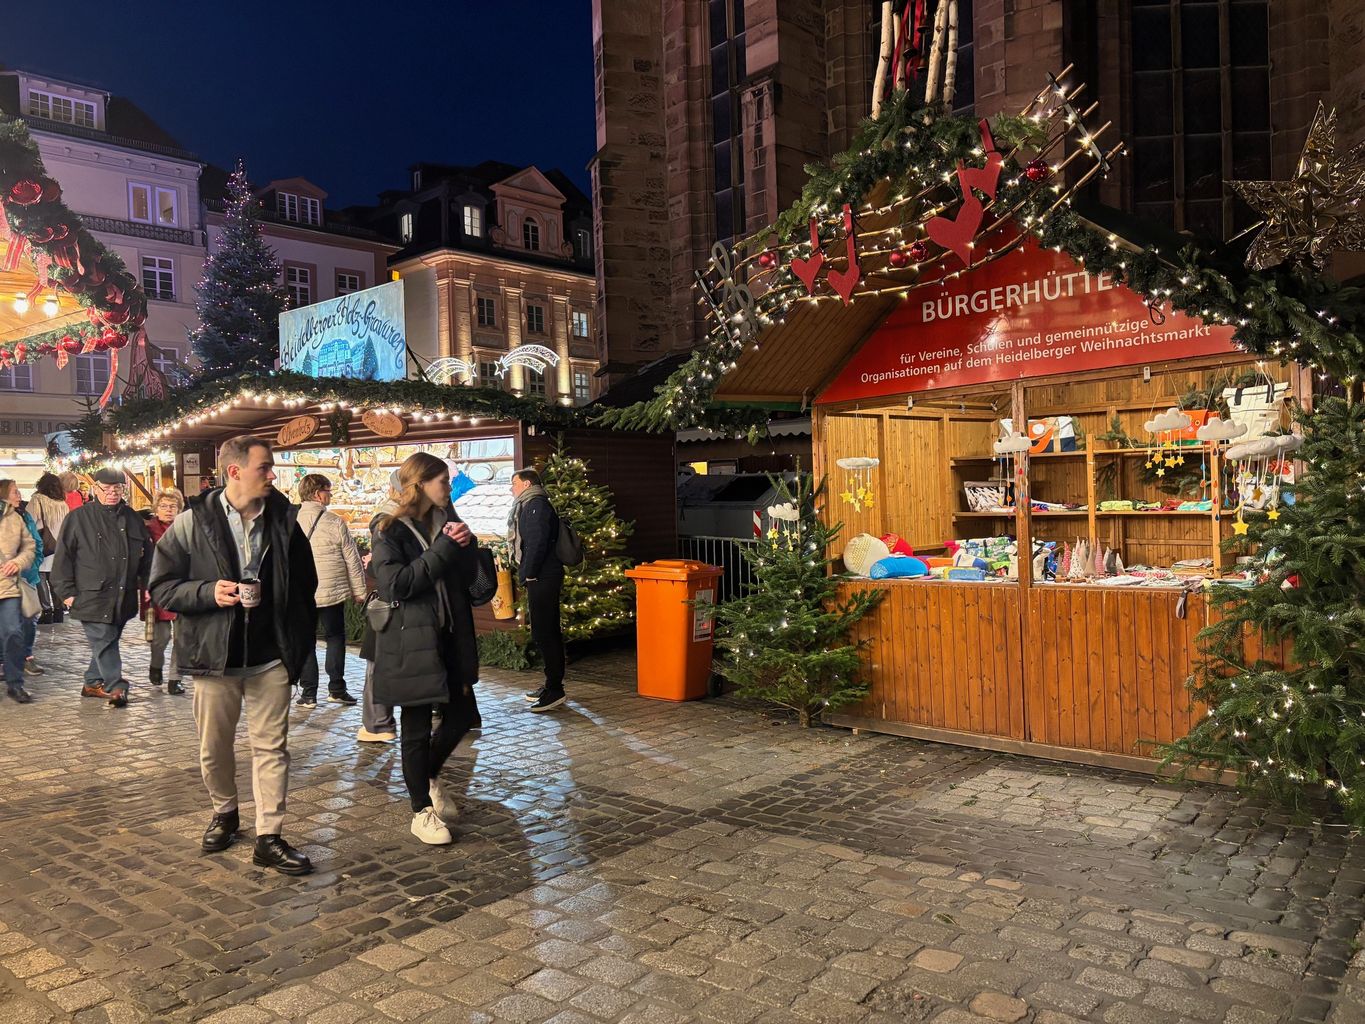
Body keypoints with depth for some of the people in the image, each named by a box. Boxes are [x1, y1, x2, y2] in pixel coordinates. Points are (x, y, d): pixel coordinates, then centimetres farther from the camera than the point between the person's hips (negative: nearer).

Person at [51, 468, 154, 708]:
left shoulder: (133, 518, 11)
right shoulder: (78, 518, -1)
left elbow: (146, 555, 18)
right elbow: (63, 557, -1)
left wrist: (147, 585, 11)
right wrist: (66, 592, -5)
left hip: (123, 597, 5)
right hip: (93, 596, -5)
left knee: (107, 642, 13)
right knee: (104, 642, -8)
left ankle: (93, 683, 26)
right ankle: (116, 688, -6)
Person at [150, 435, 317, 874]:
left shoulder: (284, 519, 1)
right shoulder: (193, 521, -6)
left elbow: (305, 586, 9)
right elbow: (161, 587, -3)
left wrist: (301, 645, 5)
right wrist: (208, 592, -20)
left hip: (271, 656, 1)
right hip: (215, 656, -1)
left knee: (271, 747, 3)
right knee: (214, 747, 14)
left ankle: (269, 837, 10)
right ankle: (224, 813, 38)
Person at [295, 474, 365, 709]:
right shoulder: (335, 523, -7)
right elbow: (352, 560, -4)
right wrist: (359, 590, 6)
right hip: (332, 592, -1)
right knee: (335, 637, 12)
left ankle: (308, 693, 9)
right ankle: (336, 688, 12)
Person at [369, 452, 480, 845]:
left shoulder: (445, 519, 10)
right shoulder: (389, 530, -8)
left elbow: (468, 576, 10)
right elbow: (397, 583, -20)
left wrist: (466, 544, -10)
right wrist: (445, 548, -22)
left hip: (450, 636, 6)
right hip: (411, 640, -6)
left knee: (461, 715, 11)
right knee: (417, 727, 4)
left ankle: (428, 777, 37)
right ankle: (422, 812, 18)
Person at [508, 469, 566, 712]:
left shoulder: (537, 505, -11)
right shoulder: (529, 505, 21)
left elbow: (537, 543, -20)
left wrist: (527, 573, -16)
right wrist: (526, 573, 16)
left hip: (542, 578, -11)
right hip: (541, 577, 11)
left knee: (545, 633, -10)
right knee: (547, 632, 13)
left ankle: (554, 689, -7)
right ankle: (552, 685, 20)